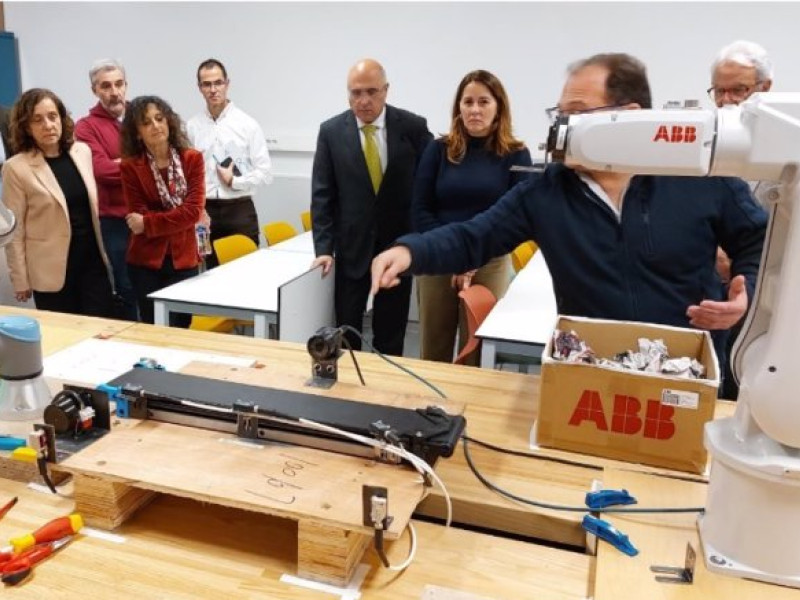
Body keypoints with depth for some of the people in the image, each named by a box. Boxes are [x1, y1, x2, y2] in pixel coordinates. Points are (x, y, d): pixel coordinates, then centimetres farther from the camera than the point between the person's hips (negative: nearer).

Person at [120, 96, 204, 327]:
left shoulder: (192, 159, 0)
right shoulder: (130, 167, -4)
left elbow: (194, 210, -10)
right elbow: (138, 219, -8)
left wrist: (148, 223, -12)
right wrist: (179, 218, -11)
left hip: (184, 259, 1)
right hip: (146, 261, -1)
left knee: (181, 330, 7)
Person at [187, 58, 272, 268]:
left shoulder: (247, 124, -2)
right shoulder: (192, 126, 4)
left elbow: (265, 172, -4)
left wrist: (234, 181, -10)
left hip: (239, 210, -2)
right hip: (205, 211, 2)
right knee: (212, 271, 10)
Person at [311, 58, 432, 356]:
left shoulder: (413, 127, -5)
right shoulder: (331, 131, -2)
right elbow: (322, 194, -1)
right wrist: (323, 248, -7)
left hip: (398, 244, 0)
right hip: (352, 246, 1)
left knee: (390, 334, 10)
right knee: (346, 331, 9)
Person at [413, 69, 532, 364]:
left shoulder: (515, 155, 0)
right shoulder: (438, 149, 3)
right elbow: (419, 210, 1)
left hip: (489, 265, -1)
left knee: (476, 355, 7)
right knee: (432, 354, 9)